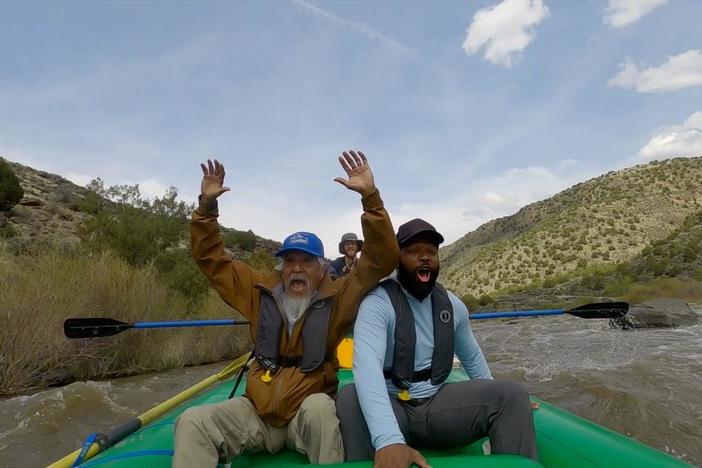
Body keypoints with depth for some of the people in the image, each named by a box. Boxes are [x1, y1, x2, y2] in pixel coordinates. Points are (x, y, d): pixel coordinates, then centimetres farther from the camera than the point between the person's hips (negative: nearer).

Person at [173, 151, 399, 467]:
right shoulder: (261, 291, 4)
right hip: (256, 413, 3)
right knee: (193, 422, -19)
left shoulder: (337, 297, -5)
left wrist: (370, 196, -22)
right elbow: (211, 259, 9)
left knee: (320, 407, -35)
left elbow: (382, 259, -13)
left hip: (312, 415, -2)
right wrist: (207, 206, -2)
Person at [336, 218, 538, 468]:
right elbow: (367, 368, -33)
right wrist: (388, 440, -46)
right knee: (350, 399, -37)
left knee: (512, 393, -18)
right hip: (390, 406, -4)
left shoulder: (452, 305, 4)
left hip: (437, 404, 4)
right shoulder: (378, 303, -16)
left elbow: (472, 358, 21)